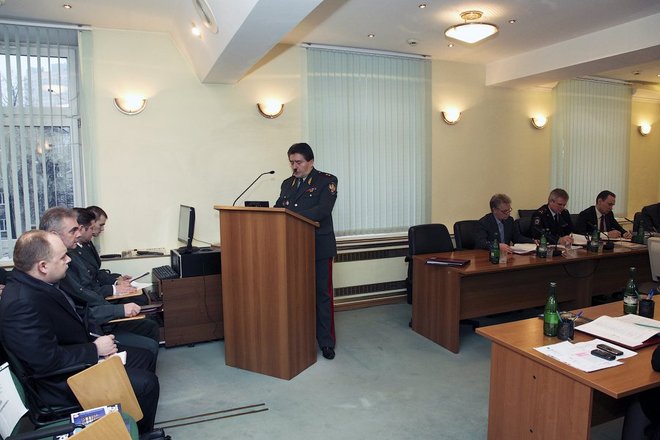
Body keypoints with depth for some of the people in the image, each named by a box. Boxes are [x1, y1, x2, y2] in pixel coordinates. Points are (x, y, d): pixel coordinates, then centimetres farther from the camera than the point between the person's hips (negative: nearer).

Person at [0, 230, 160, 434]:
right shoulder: (22, 304, -31)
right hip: (63, 382, -10)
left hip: (82, 354, 10)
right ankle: (140, 433, 12)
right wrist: (95, 349, -18)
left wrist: (96, 340, -1)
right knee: (146, 383, -15)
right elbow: (48, 360, -30)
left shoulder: (36, 283, -1)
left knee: (145, 358, 13)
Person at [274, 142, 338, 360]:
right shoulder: (287, 183, 15)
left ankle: (326, 342, 14)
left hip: (318, 247, -5)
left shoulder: (326, 181, -4)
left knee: (322, 294, 3)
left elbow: (323, 209, -19)